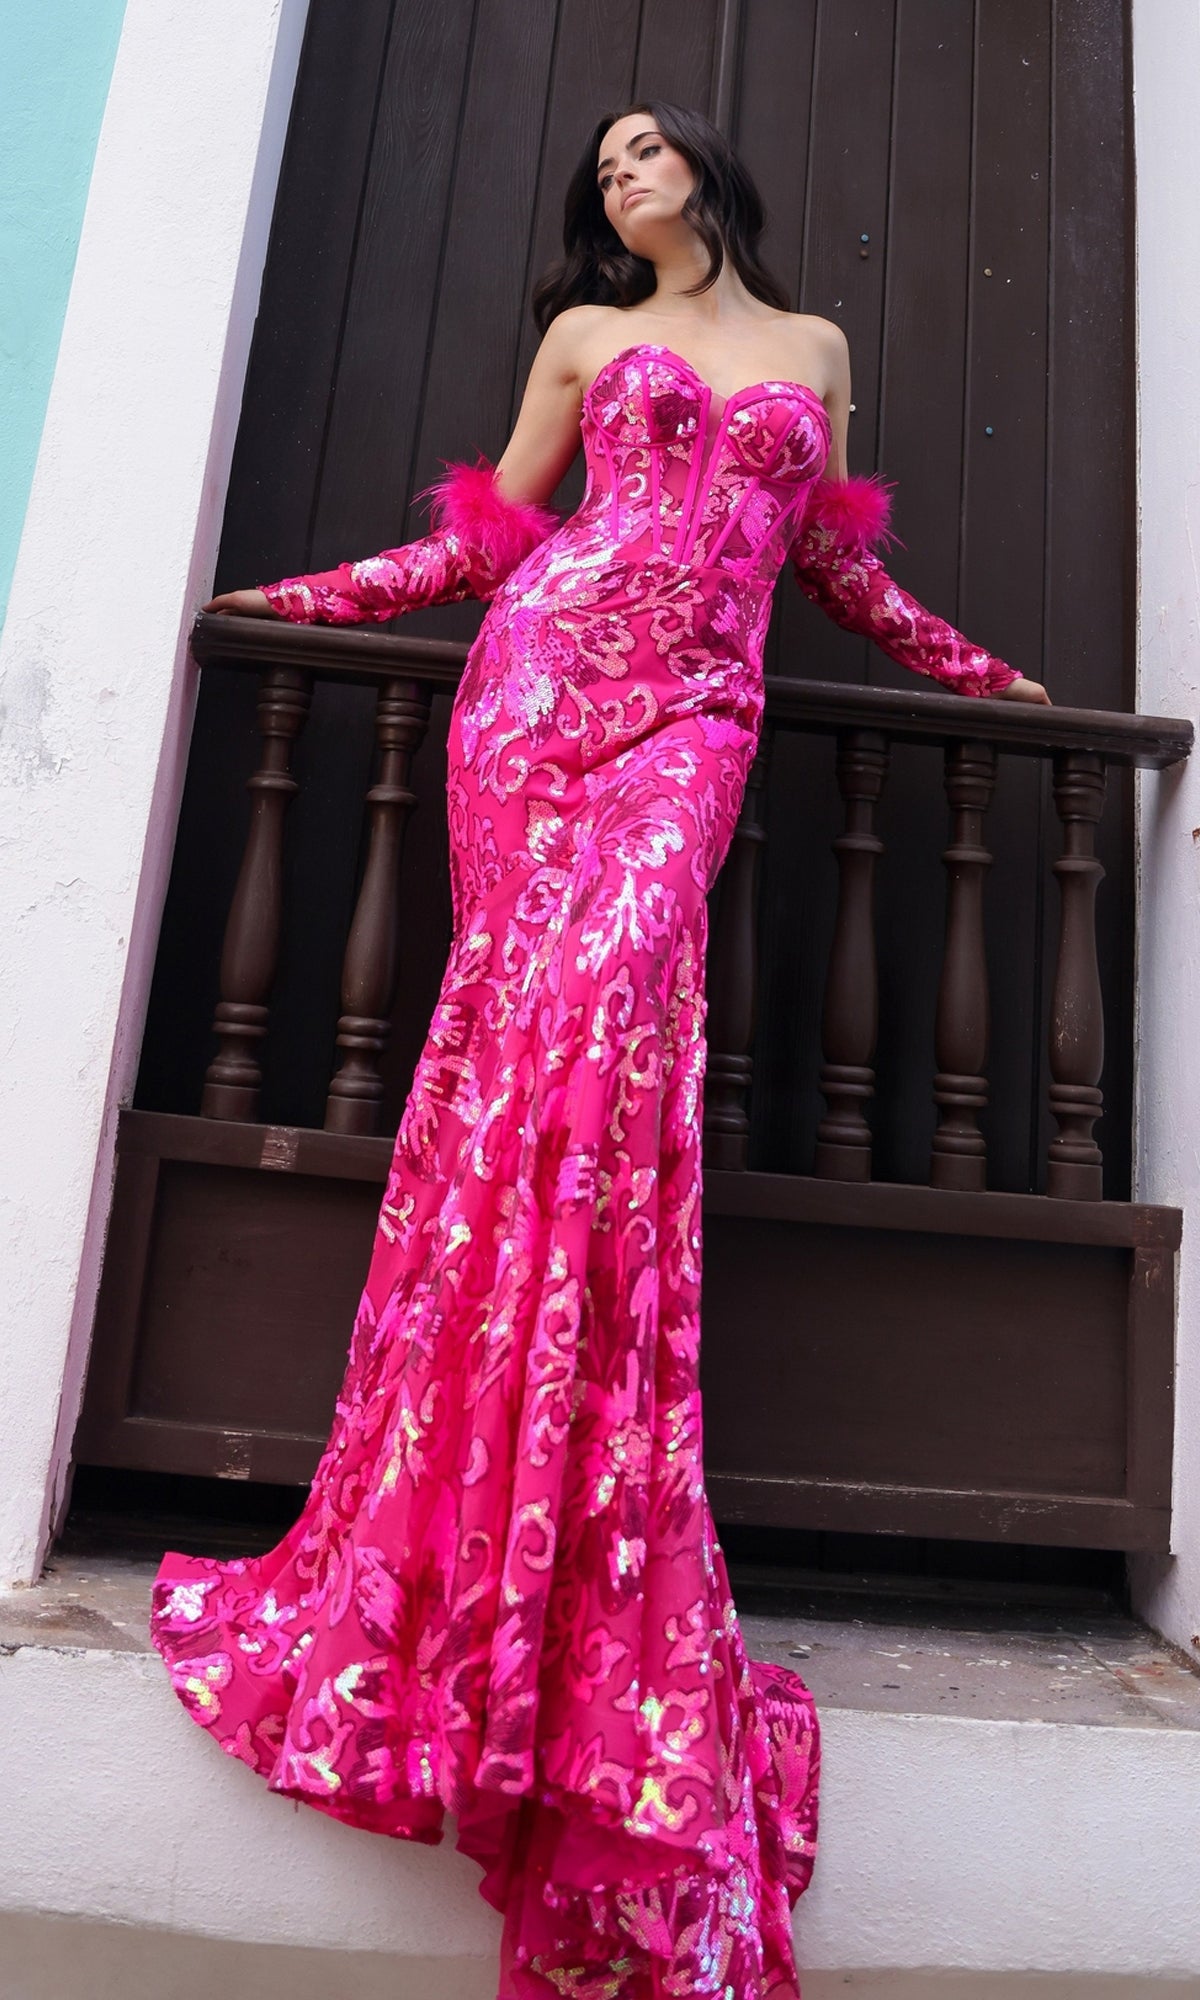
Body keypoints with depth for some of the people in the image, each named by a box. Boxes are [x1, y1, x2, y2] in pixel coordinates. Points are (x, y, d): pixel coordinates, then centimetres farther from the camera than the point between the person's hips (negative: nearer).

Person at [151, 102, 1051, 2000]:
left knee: (609, 1002, -24)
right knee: (538, 998, -19)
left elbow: (841, 562, 29)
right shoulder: (585, 335, 24)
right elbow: (487, 532, 22)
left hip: (698, 704, 0)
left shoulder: (816, 346, 28)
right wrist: (314, 592, 18)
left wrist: (973, 667, 28)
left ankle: (573, 1602, -18)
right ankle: (454, 1551, -12)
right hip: (551, 664, 1)